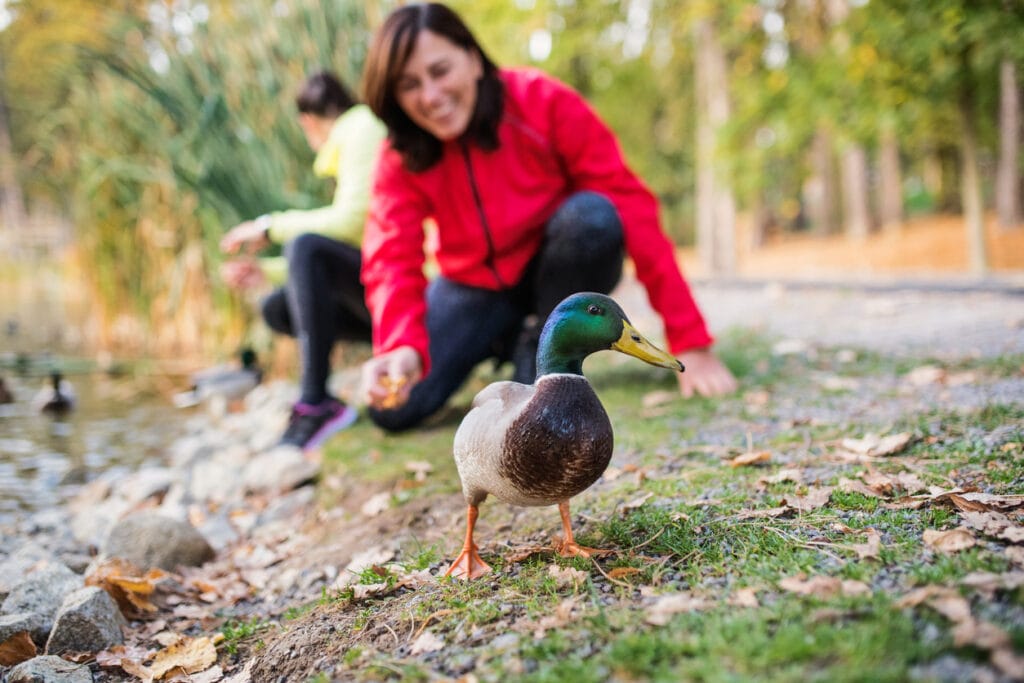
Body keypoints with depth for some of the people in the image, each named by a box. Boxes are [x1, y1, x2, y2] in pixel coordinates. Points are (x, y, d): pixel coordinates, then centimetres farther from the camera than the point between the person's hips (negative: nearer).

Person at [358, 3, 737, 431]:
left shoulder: (544, 103, -22)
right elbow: (393, 260, -26)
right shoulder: (401, 158, -14)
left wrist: (691, 344, -28)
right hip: (477, 285, 2)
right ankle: (505, 341, 11)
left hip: (560, 272, -2)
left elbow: (630, 205, -24)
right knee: (394, 408, -17)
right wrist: (400, 346, -51)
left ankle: (542, 350, -10)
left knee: (591, 214, -35)